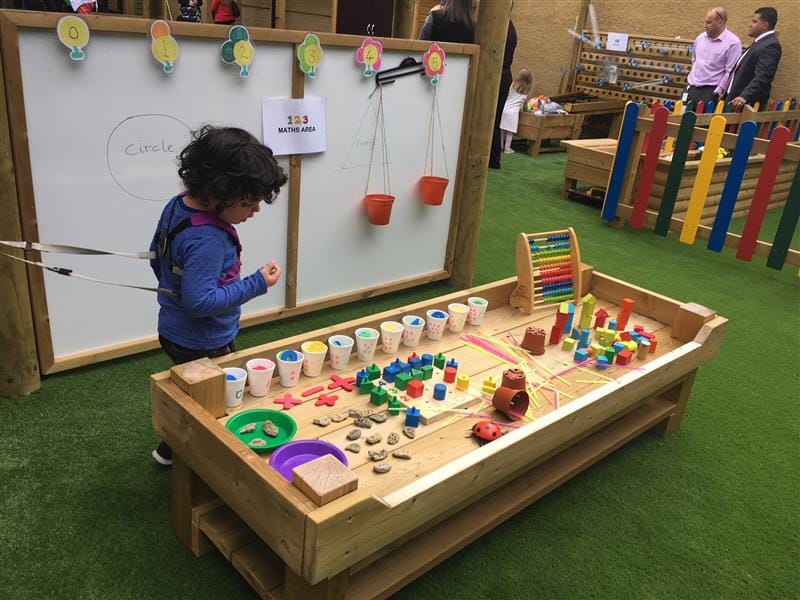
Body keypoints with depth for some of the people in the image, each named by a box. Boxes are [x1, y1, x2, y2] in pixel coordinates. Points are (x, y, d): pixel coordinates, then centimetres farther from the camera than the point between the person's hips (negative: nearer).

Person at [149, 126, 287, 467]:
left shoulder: (177, 206, -3)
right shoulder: (207, 240, -33)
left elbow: (157, 258, 10)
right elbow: (201, 301, -33)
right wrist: (257, 283, -27)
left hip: (174, 331, 10)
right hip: (203, 346, -9)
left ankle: (171, 449, 48)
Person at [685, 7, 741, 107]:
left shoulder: (733, 43, -10)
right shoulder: (700, 38, 10)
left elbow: (730, 72, -13)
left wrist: (717, 93, -14)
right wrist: (691, 80, 17)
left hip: (710, 91, -6)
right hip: (692, 88, 6)